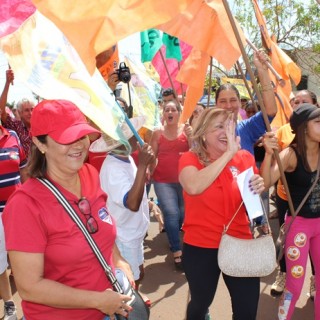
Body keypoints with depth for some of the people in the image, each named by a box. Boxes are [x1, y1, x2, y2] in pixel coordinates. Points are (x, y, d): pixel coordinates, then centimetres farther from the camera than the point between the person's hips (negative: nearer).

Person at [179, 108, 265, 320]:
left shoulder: (245, 158, 0)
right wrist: (229, 153, -27)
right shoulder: (190, 159, -9)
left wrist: (258, 191, -13)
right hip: (200, 247, -2)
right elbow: (193, 187, -33)